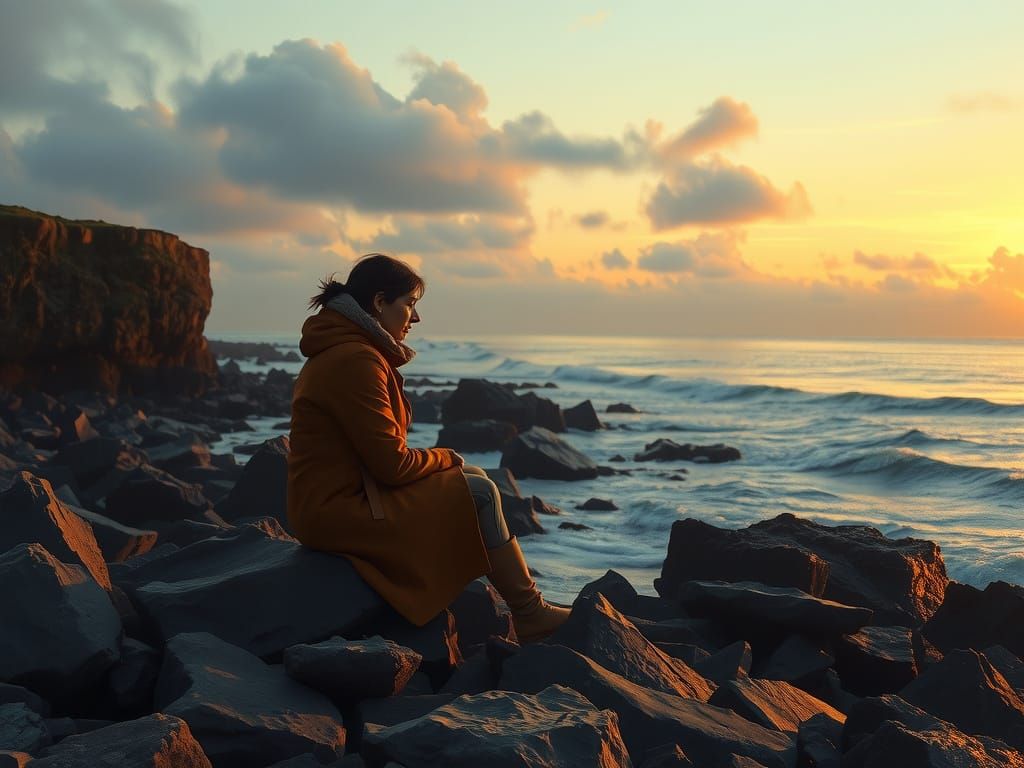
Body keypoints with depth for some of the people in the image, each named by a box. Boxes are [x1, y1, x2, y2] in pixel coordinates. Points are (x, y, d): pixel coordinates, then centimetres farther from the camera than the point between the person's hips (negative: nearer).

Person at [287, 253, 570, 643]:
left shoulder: (343, 352, 15)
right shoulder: (355, 361, -20)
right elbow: (392, 463, -21)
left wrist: (440, 460, 2)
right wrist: (446, 458, -2)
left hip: (336, 498, 11)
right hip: (339, 511, -11)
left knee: (474, 480, 11)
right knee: (480, 494, -11)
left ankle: (527, 608, 11)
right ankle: (530, 615, 2)